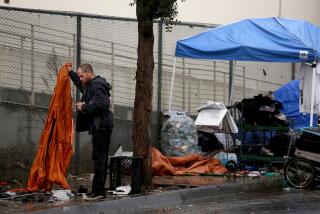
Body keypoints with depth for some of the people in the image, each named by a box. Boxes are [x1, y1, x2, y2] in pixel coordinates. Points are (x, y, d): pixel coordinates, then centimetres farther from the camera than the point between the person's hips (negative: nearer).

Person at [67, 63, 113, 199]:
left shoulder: (97, 85, -13)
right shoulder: (91, 85, 19)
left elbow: (101, 104, -26)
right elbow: (82, 86, 43)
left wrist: (84, 107, -15)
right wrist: (71, 73, 41)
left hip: (101, 126, -11)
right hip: (100, 126, 11)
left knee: (99, 157, -11)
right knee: (101, 158, 11)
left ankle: (98, 191, -13)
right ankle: (99, 190, 14)